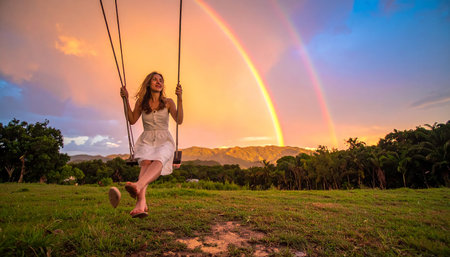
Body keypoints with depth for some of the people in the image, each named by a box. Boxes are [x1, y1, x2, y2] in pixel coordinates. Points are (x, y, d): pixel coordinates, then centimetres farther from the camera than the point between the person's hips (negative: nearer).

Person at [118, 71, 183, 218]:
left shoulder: (168, 102, 10)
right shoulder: (141, 102, 14)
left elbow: (179, 120, -4)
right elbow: (132, 121, 12)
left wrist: (179, 99, -15)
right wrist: (126, 100, 4)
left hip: (164, 140, -1)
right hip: (146, 140, 1)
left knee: (158, 160, -37)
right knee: (145, 162, -32)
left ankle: (138, 185, -66)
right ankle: (141, 203, -53)